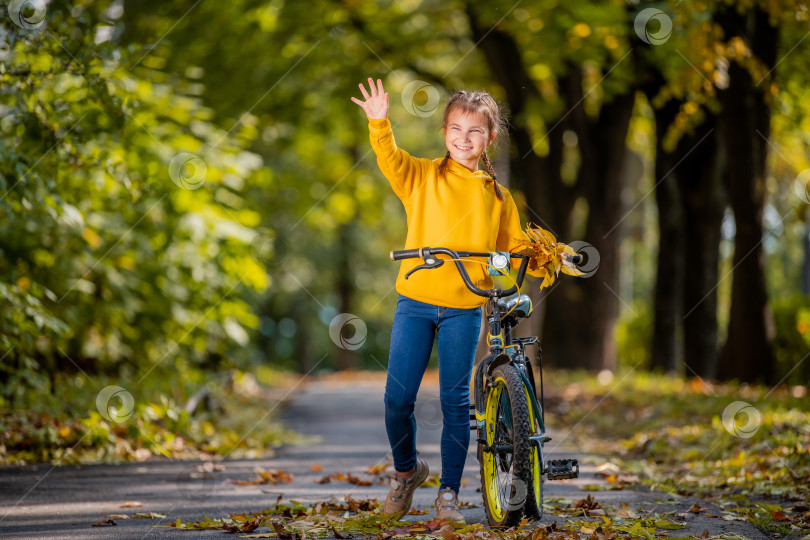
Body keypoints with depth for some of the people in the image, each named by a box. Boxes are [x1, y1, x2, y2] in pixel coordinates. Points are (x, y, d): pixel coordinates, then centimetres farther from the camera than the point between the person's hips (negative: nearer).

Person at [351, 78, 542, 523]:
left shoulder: (497, 196, 10)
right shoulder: (420, 176, 5)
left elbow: (512, 249, 16)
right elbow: (390, 159, -14)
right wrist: (379, 124, -31)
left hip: (465, 308, 1)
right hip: (415, 300, 0)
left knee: (455, 400, -1)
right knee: (397, 397, -3)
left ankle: (449, 492, 11)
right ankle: (406, 470, 25)